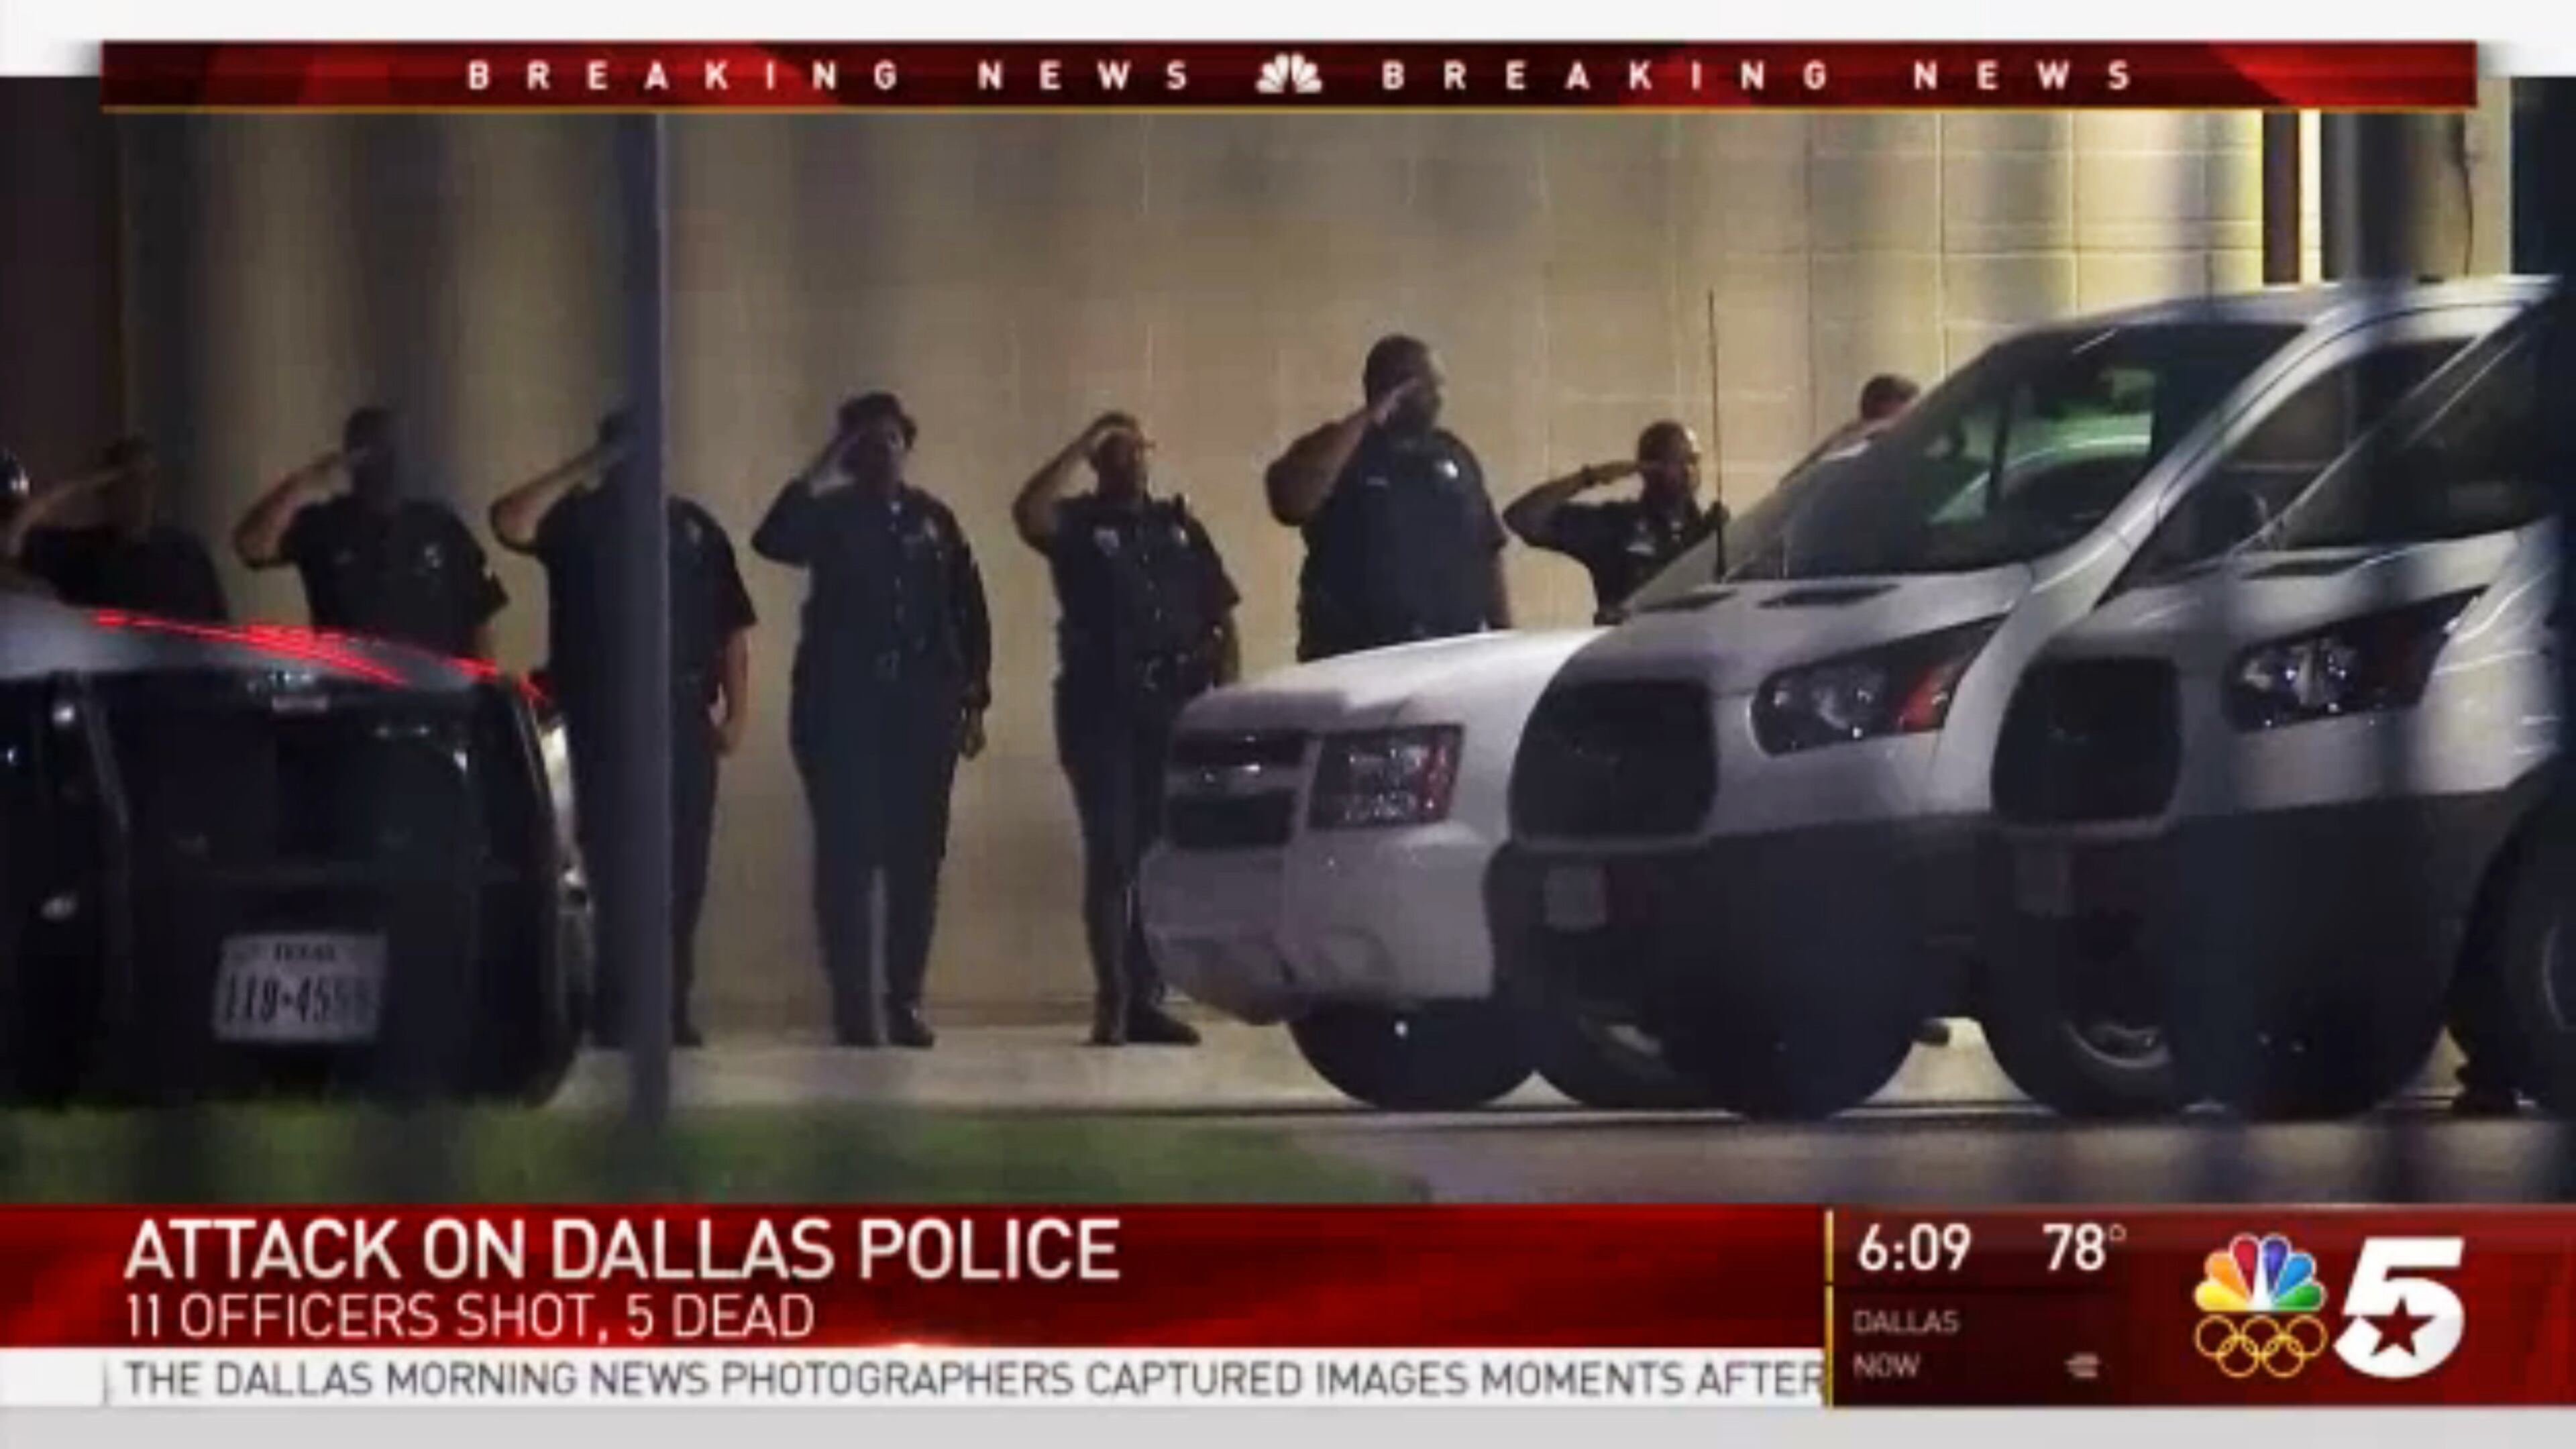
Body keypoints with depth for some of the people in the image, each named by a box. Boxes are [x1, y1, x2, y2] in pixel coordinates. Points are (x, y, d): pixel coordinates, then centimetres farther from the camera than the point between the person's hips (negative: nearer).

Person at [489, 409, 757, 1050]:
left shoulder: (693, 527, 15)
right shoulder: (576, 520, 7)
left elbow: (733, 627, 12)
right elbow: (508, 522, -14)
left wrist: (737, 711, 2)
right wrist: (578, 472, -10)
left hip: (683, 720, 2)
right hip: (602, 724, -2)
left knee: (681, 869, 3)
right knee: (609, 865, -4)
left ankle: (671, 1007, 10)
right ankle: (611, 1010, -1)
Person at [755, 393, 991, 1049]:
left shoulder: (934, 521, 11)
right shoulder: (829, 514, 5)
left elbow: (969, 613, 11)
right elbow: (772, 541, -16)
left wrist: (974, 700, 6)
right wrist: (819, 474, -17)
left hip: (921, 710, 2)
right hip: (843, 707, -2)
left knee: (915, 858, 2)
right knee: (846, 857, -5)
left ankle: (904, 1001, 9)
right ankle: (853, 1005, -3)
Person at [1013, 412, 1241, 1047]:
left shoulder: (1179, 527, 16)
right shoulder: (1078, 521, 5)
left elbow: (1221, 615, 14)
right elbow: (1028, 514, -19)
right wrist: (1085, 442, -13)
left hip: (1175, 707, 3)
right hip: (1101, 708, -3)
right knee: (1110, 855, -7)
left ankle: (1146, 999, 6)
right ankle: (1111, 999, -8)